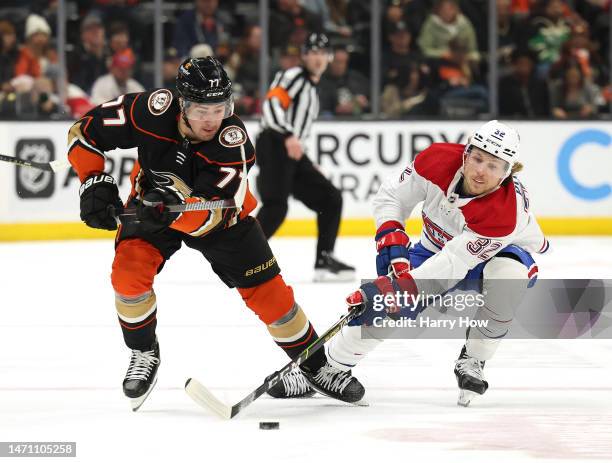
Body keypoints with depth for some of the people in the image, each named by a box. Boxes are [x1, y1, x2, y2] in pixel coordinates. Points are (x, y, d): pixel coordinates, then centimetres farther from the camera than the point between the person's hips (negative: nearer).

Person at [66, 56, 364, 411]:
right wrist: (95, 184, -27)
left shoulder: (233, 141, -34)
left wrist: (175, 207, -57)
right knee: (128, 272, -24)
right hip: (151, 203, 1)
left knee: (269, 292, -2)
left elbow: (209, 215, -39)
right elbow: (84, 131, -19)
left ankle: (316, 368, 19)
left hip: (220, 213, -1)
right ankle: (145, 353, 2)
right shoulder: (153, 111, -32)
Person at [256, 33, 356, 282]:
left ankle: (324, 260, 7)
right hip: (274, 146, -10)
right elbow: (271, 105, -18)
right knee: (276, 207, -24)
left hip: (292, 153, 10)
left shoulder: (311, 89, 27)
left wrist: (309, 168, 28)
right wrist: (288, 136, -31)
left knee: (331, 199, 7)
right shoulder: (293, 76, -2)